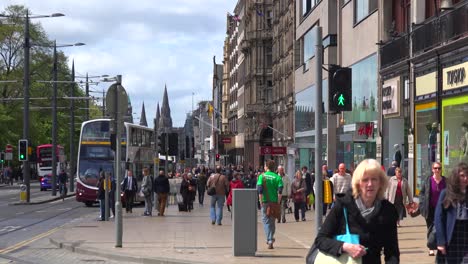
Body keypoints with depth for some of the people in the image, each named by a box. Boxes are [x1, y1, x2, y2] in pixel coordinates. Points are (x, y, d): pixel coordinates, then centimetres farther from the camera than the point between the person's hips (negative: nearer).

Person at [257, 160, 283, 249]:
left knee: (266, 220, 3)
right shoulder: (277, 177, 1)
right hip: (274, 202, 2)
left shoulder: (262, 176, -3)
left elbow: (259, 190, -8)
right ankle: (270, 240, 22)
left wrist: (261, 201, -2)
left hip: (265, 202, -2)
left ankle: (270, 240, -11)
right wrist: (278, 202, 0)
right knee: (272, 221, 15)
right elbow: (280, 191, -6)